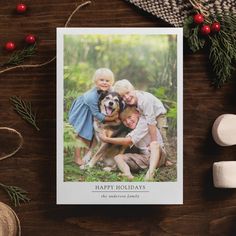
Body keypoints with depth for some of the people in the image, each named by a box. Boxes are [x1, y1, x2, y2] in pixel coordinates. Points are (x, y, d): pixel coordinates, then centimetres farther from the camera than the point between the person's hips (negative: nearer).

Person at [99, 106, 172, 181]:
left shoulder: (144, 123, -13)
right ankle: (128, 175, -38)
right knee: (118, 157, -8)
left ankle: (151, 172, -54)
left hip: (157, 155, -7)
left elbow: (128, 141, -18)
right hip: (144, 158, 7)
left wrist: (106, 139, -14)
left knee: (154, 144, -38)